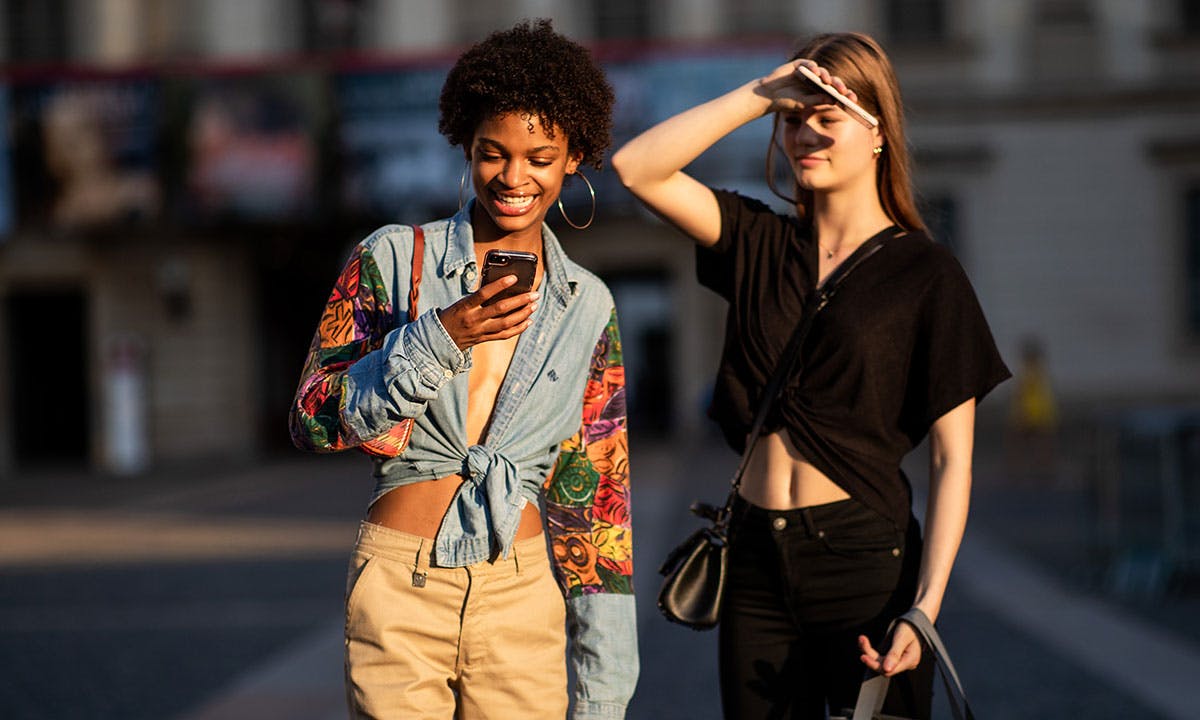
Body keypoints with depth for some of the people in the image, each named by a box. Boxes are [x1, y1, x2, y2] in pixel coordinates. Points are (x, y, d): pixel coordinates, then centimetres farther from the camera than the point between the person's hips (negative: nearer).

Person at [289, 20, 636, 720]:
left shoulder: (588, 308, 8)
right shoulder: (394, 259, 1)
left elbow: (596, 492, 9)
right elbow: (314, 420, -3)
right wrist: (439, 340, -16)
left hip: (523, 595, 2)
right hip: (400, 584, -2)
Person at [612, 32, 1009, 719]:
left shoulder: (927, 273, -2)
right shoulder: (761, 245, 10)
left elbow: (954, 460, -5)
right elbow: (637, 167, -1)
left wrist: (924, 607, -15)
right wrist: (762, 94, -7)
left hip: (866, 559, -4)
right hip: (758, 560, 4)